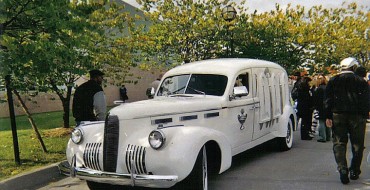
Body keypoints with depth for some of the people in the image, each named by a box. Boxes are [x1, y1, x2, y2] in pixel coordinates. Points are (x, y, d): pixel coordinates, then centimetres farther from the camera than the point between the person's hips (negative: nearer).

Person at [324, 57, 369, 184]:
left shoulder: (333, 81, 5)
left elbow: (328, 100, 1)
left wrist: (328, 116, 1)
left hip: (338, 115, 1)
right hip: (357, 116, 0)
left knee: (339, 143, 3)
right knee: (357, 144, 10)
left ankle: (342, 169, -12)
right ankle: (354, 171, 13)